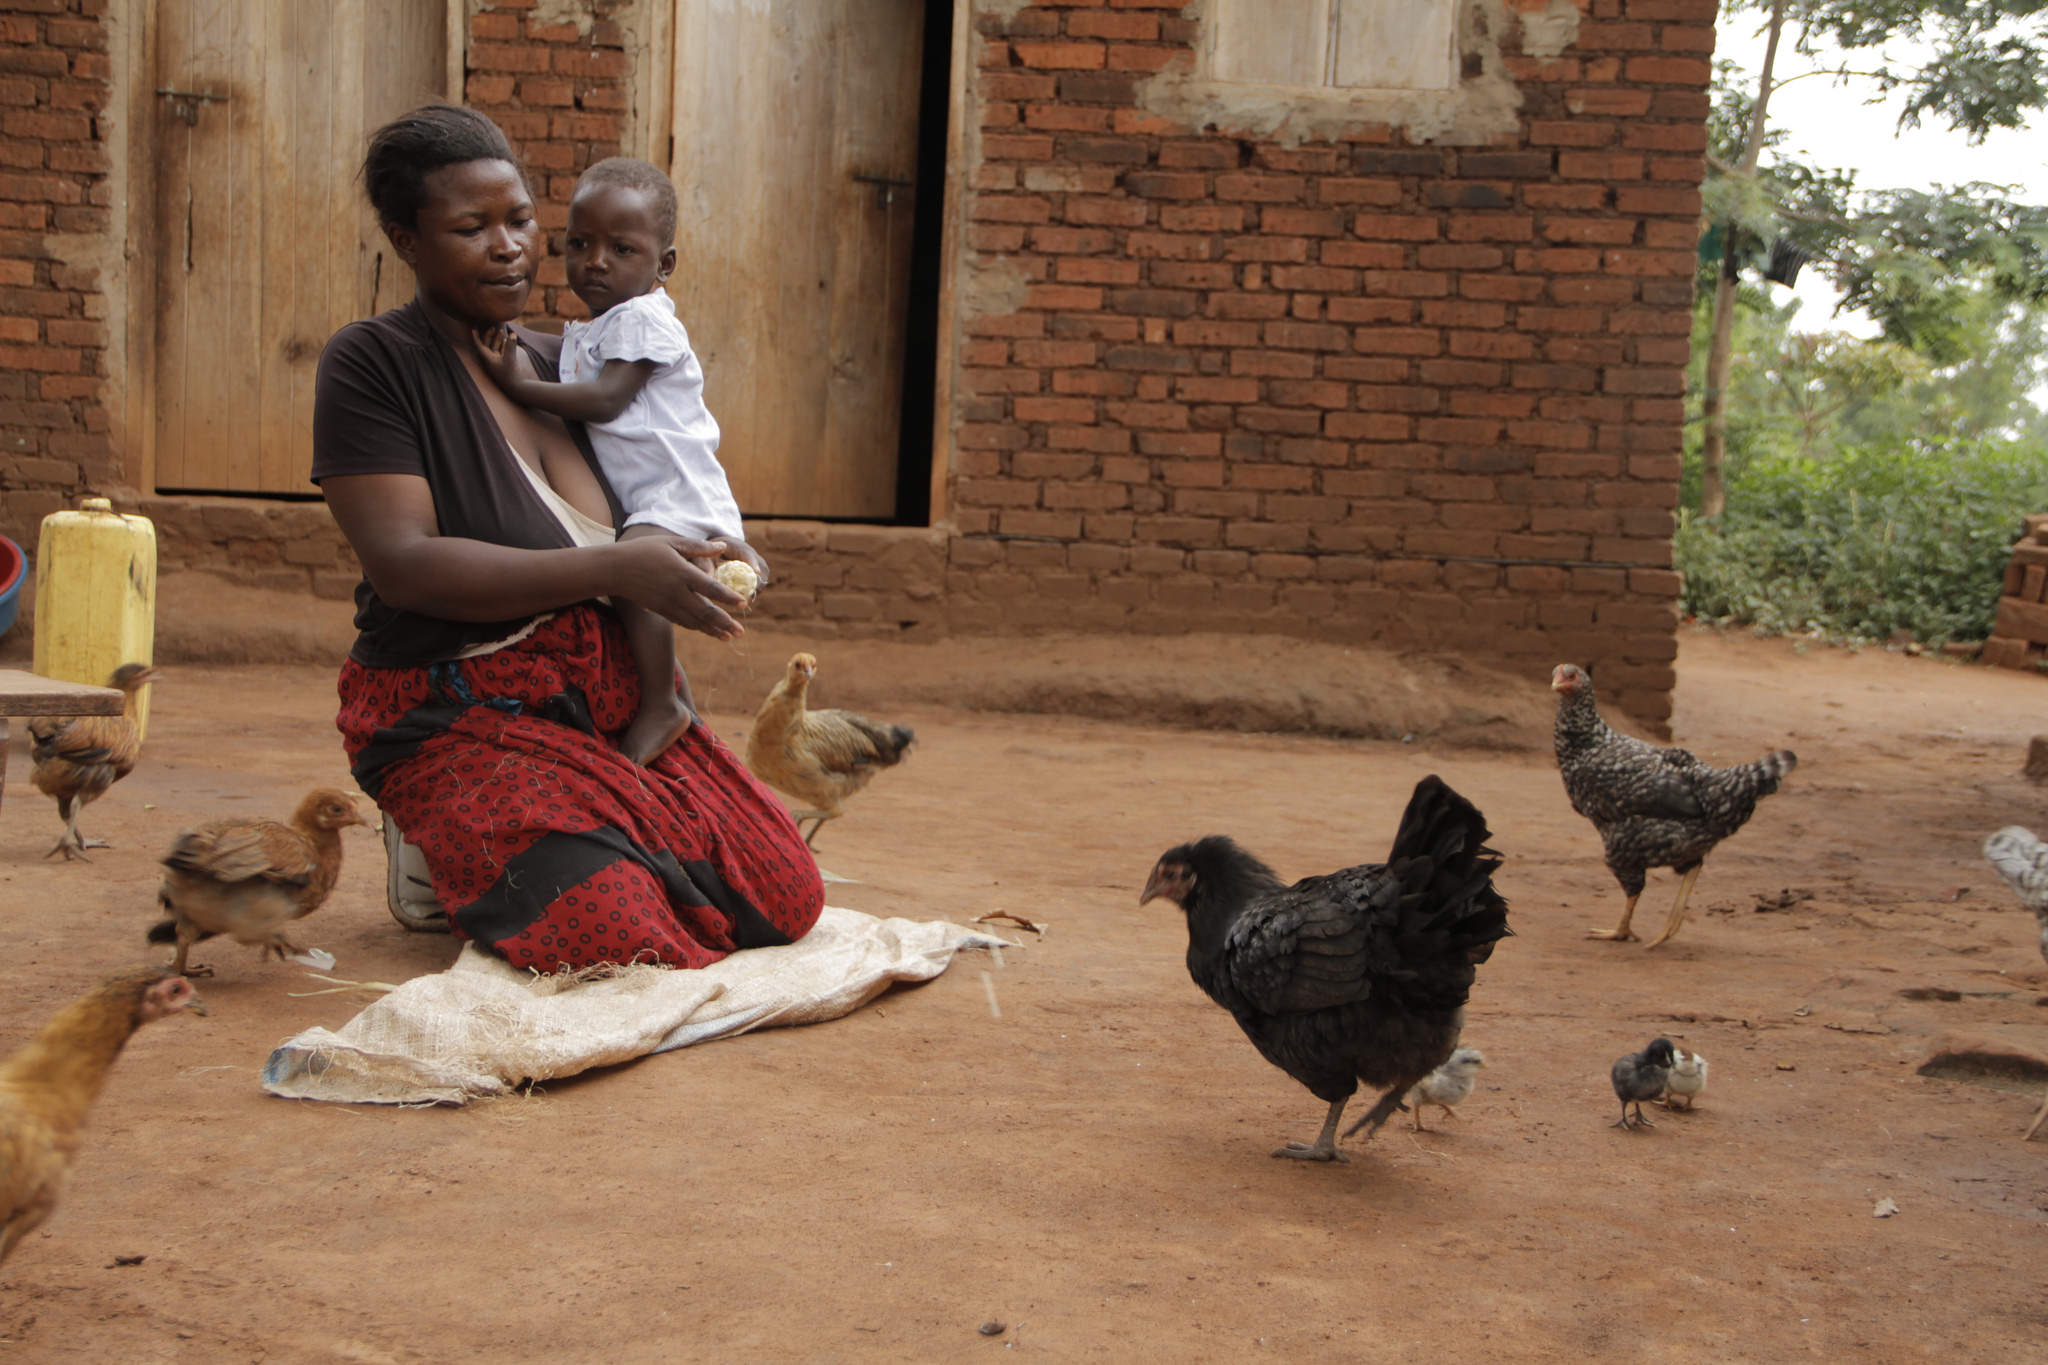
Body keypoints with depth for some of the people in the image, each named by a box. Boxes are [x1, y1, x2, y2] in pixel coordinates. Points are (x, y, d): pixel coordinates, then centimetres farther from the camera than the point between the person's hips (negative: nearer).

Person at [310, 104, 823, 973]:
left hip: (619, 699, 6)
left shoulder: (563, 361, 13)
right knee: (618, 937, -27)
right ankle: (453, 862, 4)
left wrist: (710, 566, -1)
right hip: (464, 718, -6)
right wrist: (612, 572, -25)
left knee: (785, 900, -8)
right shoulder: (370, 364, -7)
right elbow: (402, 563, -19)